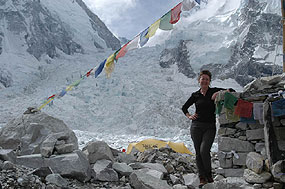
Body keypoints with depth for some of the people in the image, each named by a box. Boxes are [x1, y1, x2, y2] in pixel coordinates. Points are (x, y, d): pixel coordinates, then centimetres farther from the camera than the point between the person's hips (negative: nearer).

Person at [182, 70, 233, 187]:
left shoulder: (214, 91, 4)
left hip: (210, 127, -2)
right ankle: (202, 178, 9)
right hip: (196, 126, 2)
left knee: (204, 150, -17)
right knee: (198, 153, 1)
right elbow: (184, 108, 22)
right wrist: (189, 116, 5)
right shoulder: (195, 95, 10)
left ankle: (209, 174, 3)